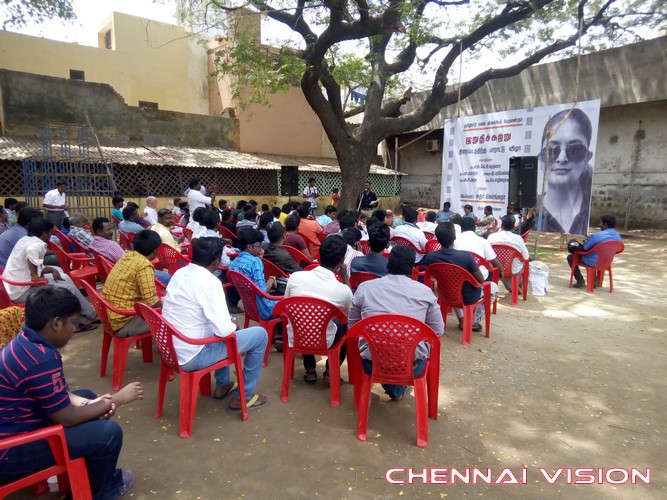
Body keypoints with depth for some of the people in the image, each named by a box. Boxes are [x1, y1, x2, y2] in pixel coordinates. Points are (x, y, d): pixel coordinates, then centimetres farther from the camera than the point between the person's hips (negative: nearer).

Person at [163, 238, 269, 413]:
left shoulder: (179, 273, 3)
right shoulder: (209, 282, -21)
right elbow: (224, 330, -23)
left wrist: (227, 321, 14)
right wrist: (233, 325, -1)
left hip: (171, 349, 9)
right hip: (191, 356, -8)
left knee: (220, 321, 32)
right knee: (260, 334, 1)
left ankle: (222, 385, 38)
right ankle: (243, 397, 14)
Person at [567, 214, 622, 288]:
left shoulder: (597, 235, -25)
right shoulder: (618, 237, -2)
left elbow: (585, 248, -13)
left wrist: (585, 241, 10)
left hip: (594, 263, -7)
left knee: (571, 257, 12)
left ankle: (580, 282, 8)